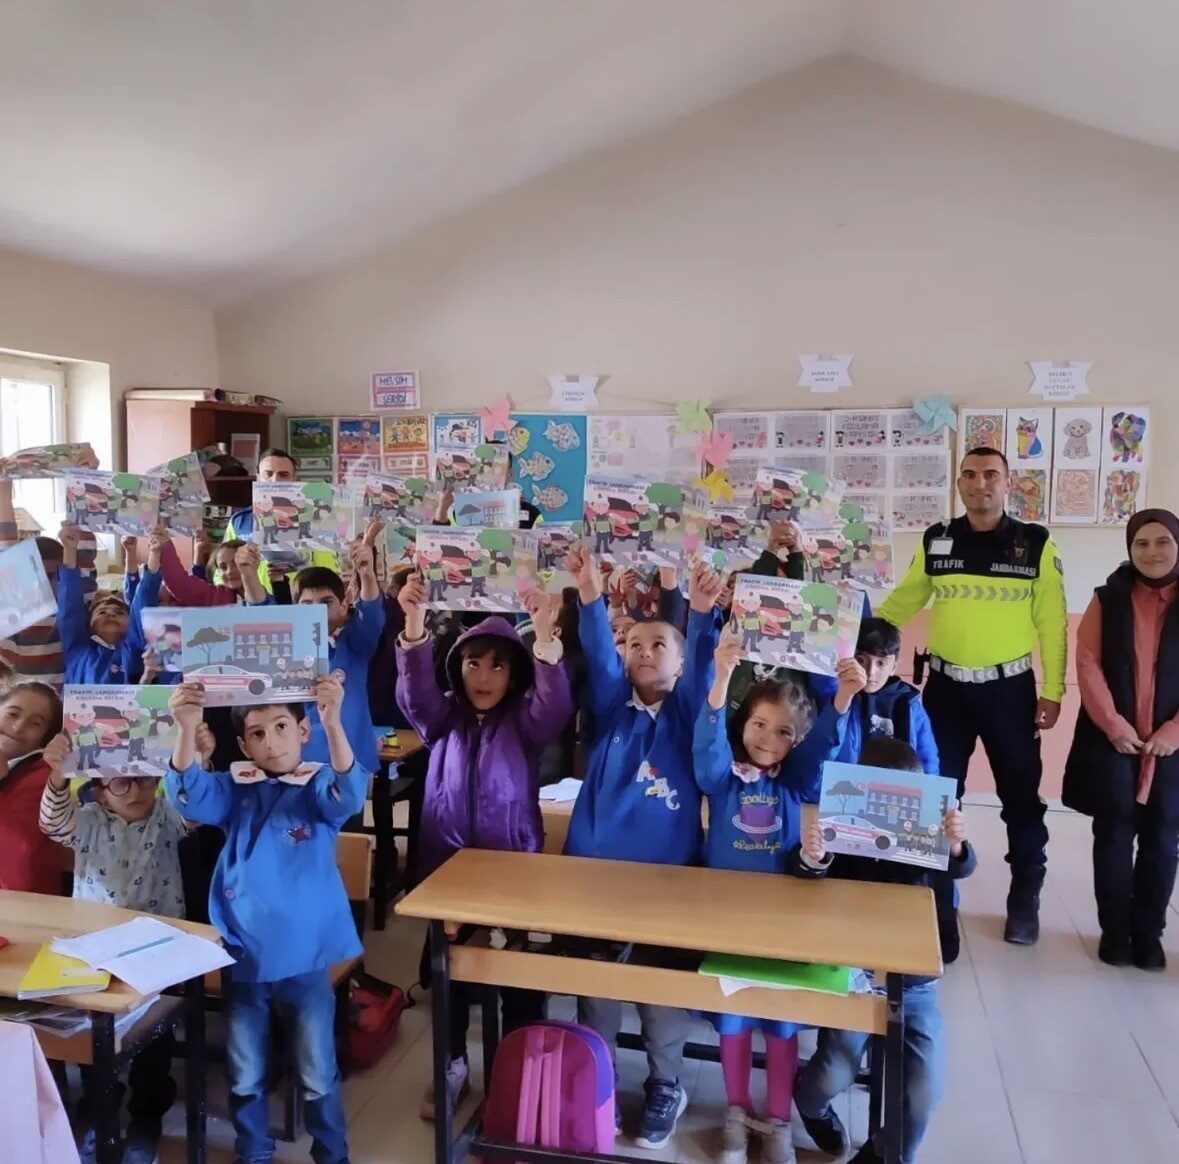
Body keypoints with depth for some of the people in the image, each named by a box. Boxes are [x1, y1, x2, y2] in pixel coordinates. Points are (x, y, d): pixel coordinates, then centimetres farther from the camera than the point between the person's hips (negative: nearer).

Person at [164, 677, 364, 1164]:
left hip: (306, 956, -2)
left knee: (318, 1073, 13)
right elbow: (188, 795, -16)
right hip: (243, 955, 2)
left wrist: (333, 721, -44)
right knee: (244, 1076, 17)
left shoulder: (320, 789, -5)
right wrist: (186, 729, -34)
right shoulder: (235, 791, 1)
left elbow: (349, 792, -27)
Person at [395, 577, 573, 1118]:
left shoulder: (526, 721, -2)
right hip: (447, 861, 2)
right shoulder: (443, 717, 4)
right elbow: (415, 689, -16)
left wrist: (545, 635, -41)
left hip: (513, 862, -2)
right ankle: (452, 1065, 31)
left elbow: (556, 702, -23)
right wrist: (414, 624, -35)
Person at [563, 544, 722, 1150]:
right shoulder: (611, 707, 4)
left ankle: (666, 1087, 29)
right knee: (595, 985, 10)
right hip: (597, 866, 1)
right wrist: (590, 599, -31)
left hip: (668, 873, -1)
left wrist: (702, 614, -36)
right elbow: (597, 656, -14)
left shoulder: (687, 713, 2)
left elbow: (702, 666, -17)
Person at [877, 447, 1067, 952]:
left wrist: (1052, 692, -5)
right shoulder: (934, 541, 2)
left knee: (1020, 796, 12)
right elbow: (902, 602, 8)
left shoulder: (1036, 544, -3)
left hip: (1010, 689, -1)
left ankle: (1025, 901, 32)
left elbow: (1052, 623, -2)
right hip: (946, 687, 1)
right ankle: (936, 906, 19)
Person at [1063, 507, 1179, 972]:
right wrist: (1113, 724, -11)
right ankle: (1114, 931, 15)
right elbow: (1088, 664, -3)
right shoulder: (1108, 599, 2)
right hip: (1112, 739, 0)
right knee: (1114, 834, 3)